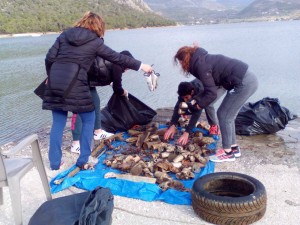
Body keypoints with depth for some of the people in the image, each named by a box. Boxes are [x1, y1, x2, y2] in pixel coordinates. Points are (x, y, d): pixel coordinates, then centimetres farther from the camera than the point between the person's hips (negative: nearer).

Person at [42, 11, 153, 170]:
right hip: (74, 85, -5)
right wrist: (140, 66, 15)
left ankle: (55, 163, 20)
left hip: (54, 83, 5)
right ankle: (83, 161, 12)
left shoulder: (65, 35, 15)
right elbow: (117, 58, 7)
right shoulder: (95, 42, 4)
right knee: (89, 120, 13)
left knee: (58, 122, 15)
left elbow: (49, 58, 9)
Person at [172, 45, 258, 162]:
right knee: (227, 115, 15)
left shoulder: (201, 66, -16)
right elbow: (211, 86, 19)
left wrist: (198, 104, -3)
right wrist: (199, 100, 15)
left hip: (244, 84, -9)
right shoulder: (202, 59, 13)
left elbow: (212, 93, -17)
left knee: (224, 116, -1)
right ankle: (234, 148, 25)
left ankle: (228, 153, 9)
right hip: (247, 78, 9)